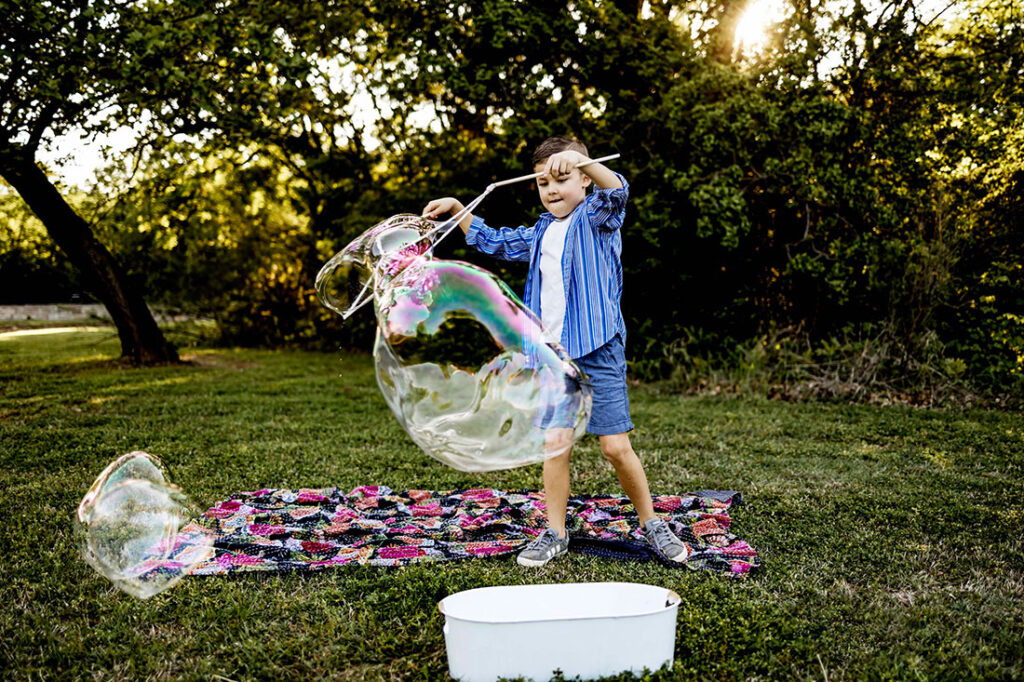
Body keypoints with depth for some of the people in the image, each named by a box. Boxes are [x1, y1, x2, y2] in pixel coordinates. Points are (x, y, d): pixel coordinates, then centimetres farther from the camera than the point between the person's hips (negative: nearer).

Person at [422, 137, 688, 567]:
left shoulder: (597, 217, -1)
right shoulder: (540, 233, 17)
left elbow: (617, 191, -23)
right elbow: (493, 242, 30)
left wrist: (581, 160, -41)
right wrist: (457, 209, 21)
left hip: (597, 352, -6)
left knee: (616, 446, -6)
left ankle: (651, 524, 14)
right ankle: (554, 534, 20)